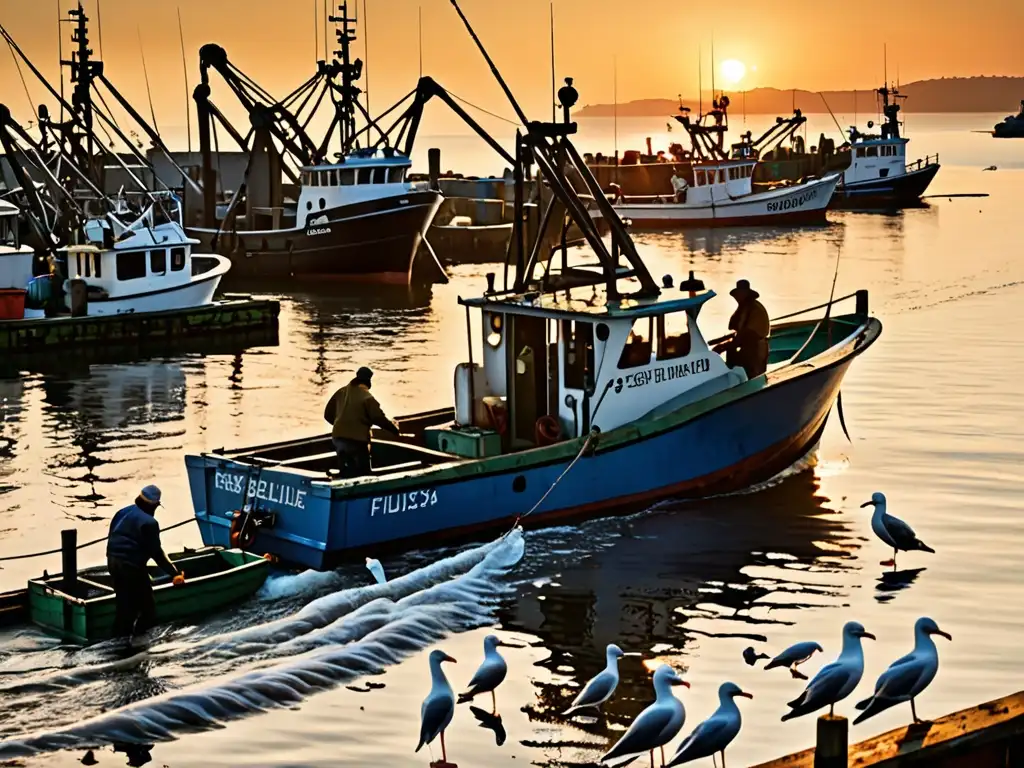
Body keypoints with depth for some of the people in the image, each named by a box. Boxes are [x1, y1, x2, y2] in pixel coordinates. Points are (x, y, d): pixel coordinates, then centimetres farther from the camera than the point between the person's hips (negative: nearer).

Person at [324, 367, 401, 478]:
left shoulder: (341, 392, 8)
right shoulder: (367, 397, -12)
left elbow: (328, 414, 16)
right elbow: (379, 419, -14)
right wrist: (394, 429, 2)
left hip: (337, 437, 6)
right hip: (356, 440, -6)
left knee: (346, 473, 18)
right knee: (362, 474, 1)